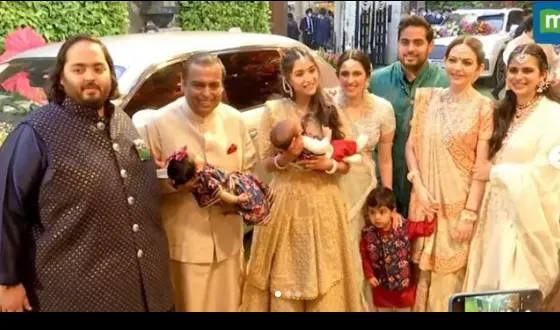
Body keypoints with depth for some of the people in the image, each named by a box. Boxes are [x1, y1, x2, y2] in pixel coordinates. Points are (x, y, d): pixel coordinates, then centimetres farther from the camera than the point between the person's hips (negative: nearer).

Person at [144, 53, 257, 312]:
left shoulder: (234, 119, 2)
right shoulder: (161, 122, -11)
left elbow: (249, 170, 11)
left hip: (228, 239, 4)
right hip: (184, 241, -4)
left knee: (229, 304, 19)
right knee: (190, 305, 9)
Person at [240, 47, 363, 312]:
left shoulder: (331, 112, 2)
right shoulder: (273, 111, -2)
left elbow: (346, 164, 6)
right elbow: (265, 163, 1)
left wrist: (328, 164, -14)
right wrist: (284, 158, -18)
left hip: (323, 204, 1)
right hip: (286, 202, -1)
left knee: (324, 276, 7)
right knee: (286, 276, 5)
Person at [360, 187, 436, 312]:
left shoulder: (404, 228, -18)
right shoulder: (368, 233, -15)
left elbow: (427, 229, -15)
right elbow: (364, 256, -5)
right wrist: (369, 275, -10)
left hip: (404, 282, -1)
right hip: (381, 285, 1)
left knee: (404, 308, 21)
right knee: (383, 308, 22)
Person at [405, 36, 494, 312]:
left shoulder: (483, 107, -6)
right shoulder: (427, 97, 3)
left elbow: (481, 166, -8)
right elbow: (411, 146, 4)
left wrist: (469, 213, -11)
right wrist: (419, 187, -7)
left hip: (460, 201, -3)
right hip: (426, 197, 3)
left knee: (450, 273, 8)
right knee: (423, 268, 14)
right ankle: (421, 306, 35)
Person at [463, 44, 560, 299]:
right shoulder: (503, 111, 10)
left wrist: (494, 172, -11)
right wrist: (491, 172, -3)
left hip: (529, 216, -6)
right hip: (498, 210, 6)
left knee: (516, 291, 2)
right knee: (490, 285, 13)